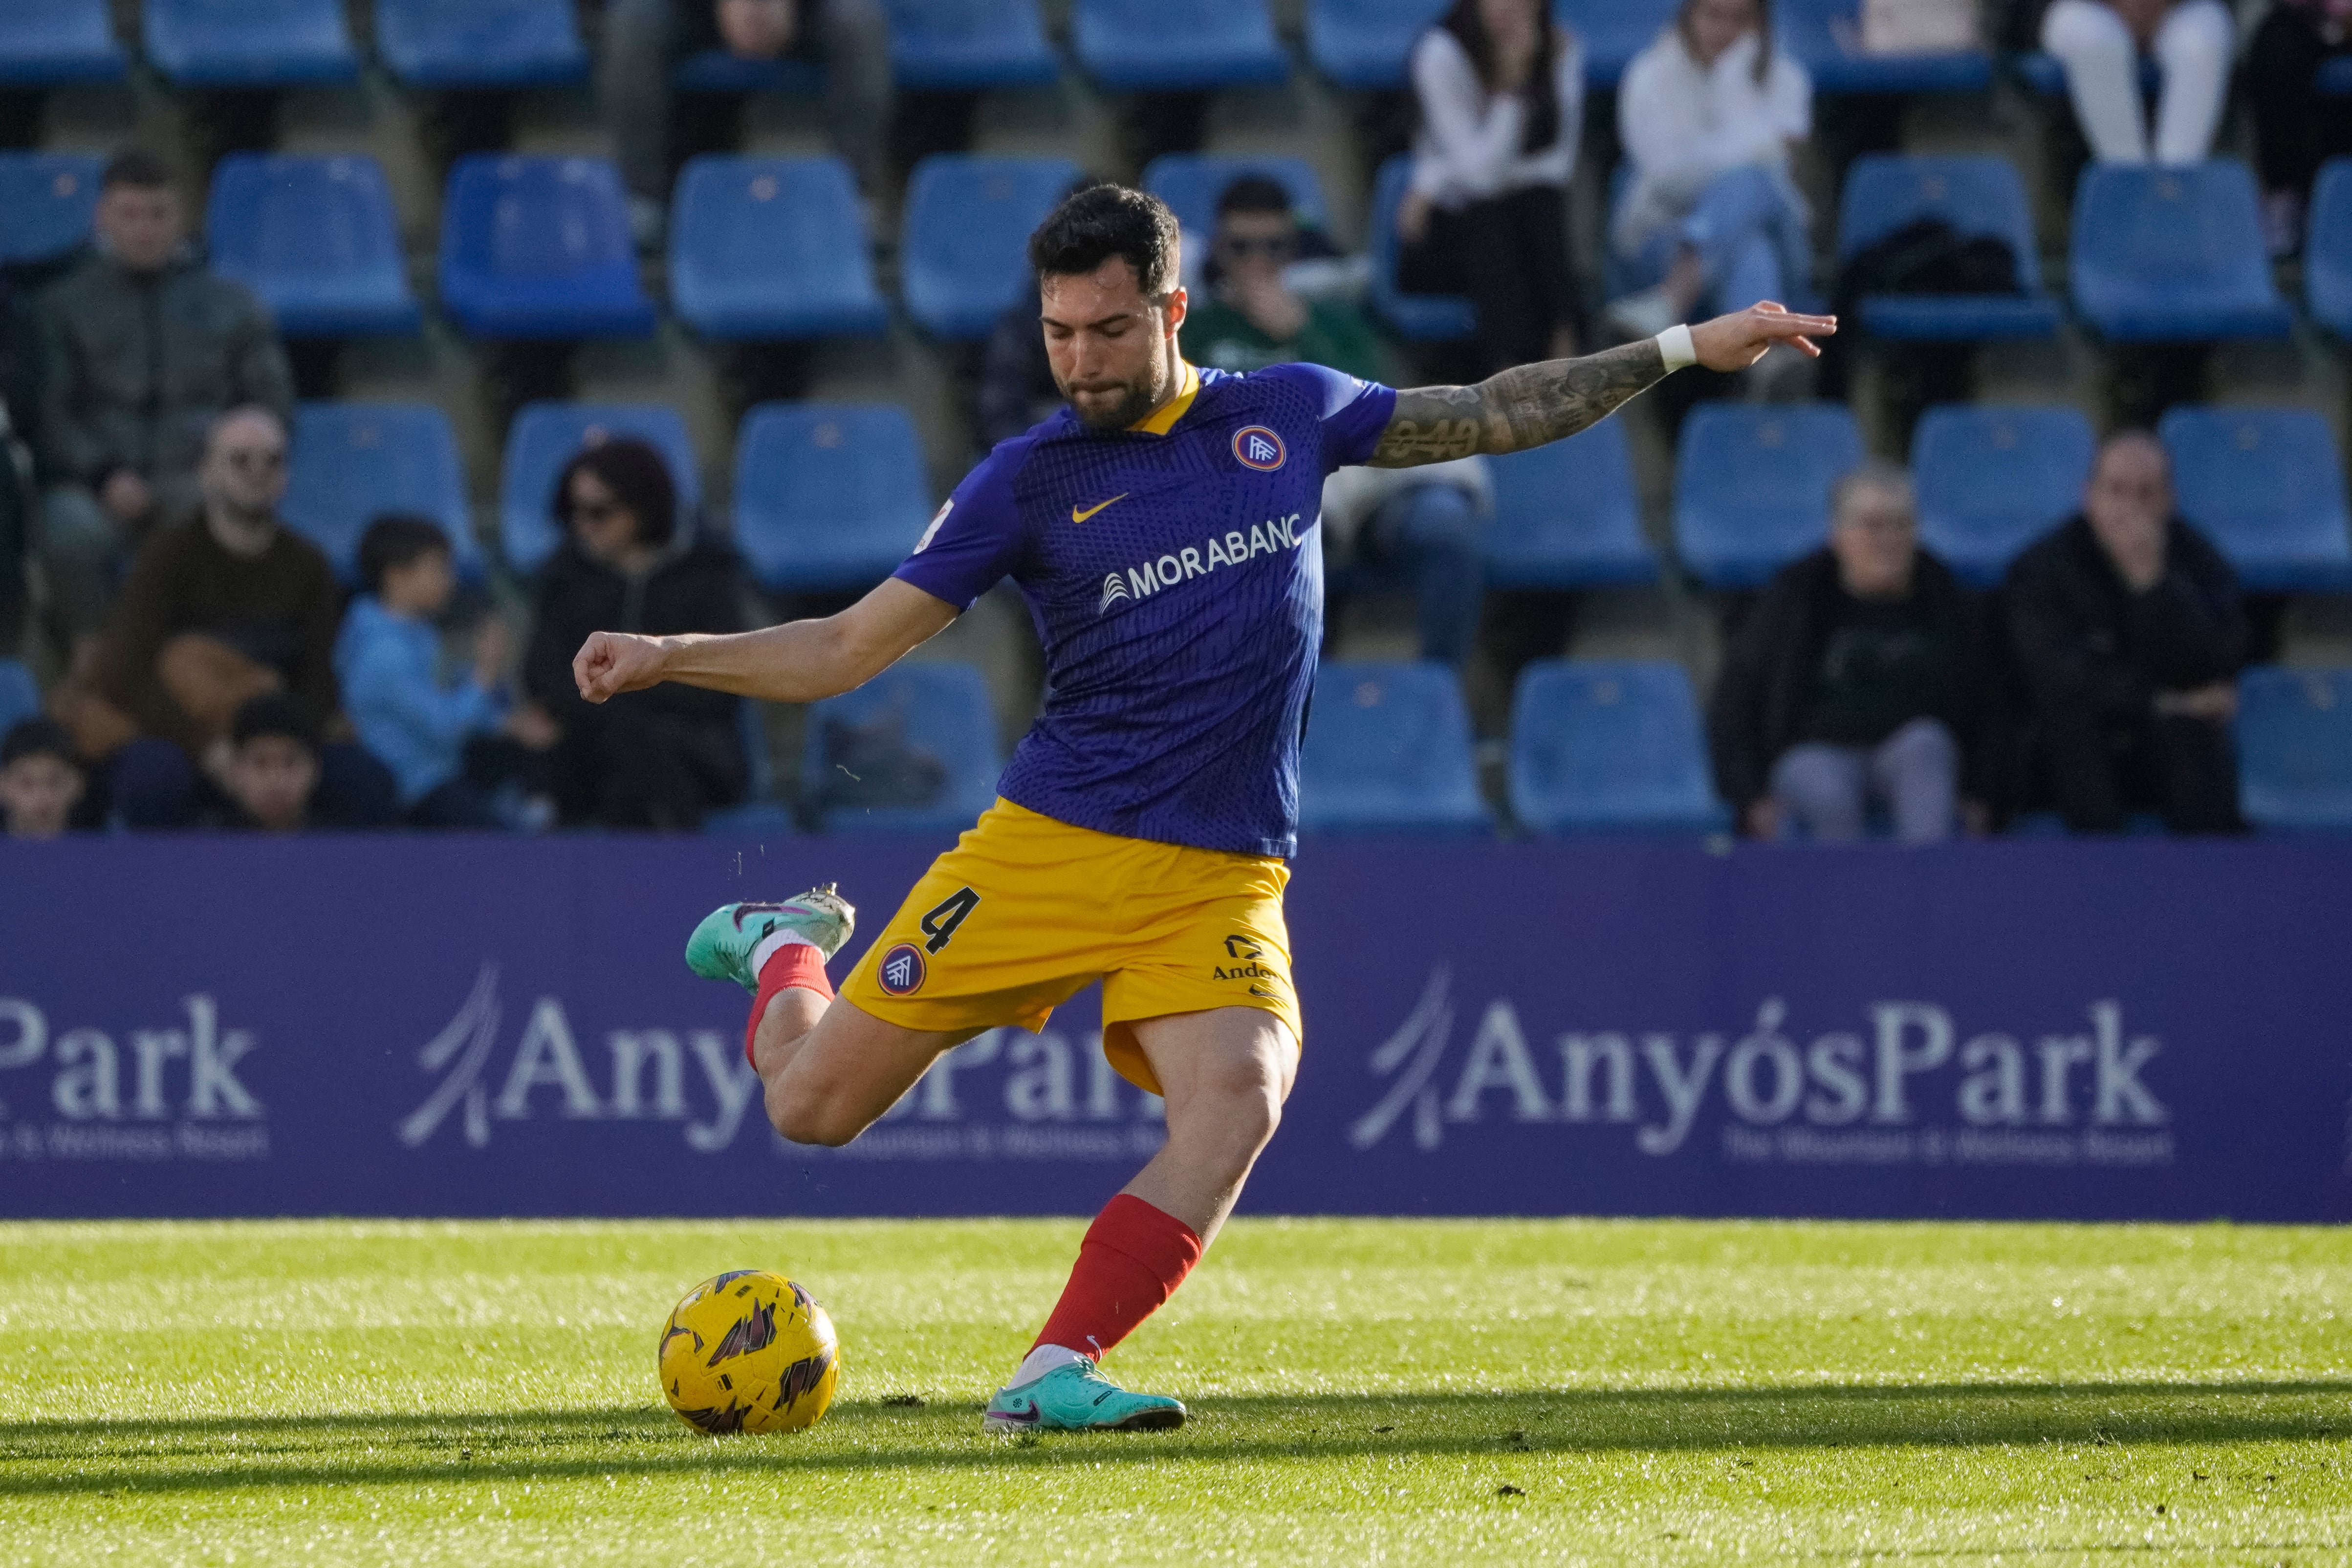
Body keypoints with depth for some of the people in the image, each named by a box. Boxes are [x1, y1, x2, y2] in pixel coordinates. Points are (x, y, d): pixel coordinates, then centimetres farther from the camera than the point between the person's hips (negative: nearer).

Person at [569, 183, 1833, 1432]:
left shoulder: (1290, 415, 7)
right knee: (813, 1105, -2)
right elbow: (849, 648, 1)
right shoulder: (1029, 482, 1)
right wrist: (668, 659, -13)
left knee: (1237, 1102, -27)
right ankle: (784, 944, 33)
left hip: (1223, 876, 1)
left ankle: (1052, 1376, -23)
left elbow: (1493, 416, 19)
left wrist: (1688, 350, 19)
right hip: (1052, 846, -1)